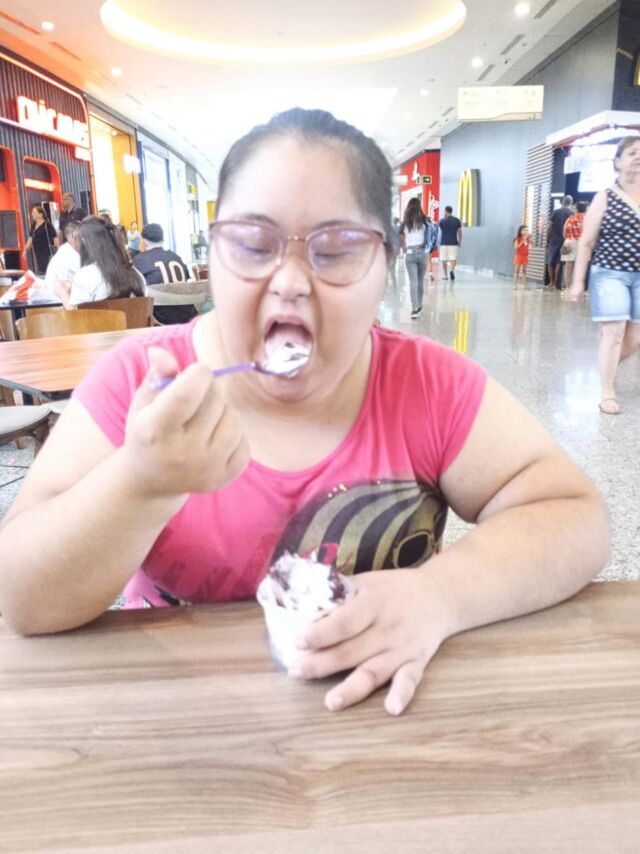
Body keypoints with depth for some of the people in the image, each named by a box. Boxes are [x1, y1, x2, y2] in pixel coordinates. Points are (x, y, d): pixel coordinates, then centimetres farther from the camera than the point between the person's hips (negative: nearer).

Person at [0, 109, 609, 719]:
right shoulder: (138, 380, -12)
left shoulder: (427, 383, -10)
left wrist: (439, 594, -26)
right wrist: (142, 484, -33)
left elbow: (574, 517, -10)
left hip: (380, 711, 1)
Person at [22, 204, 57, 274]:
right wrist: (25, 250, 17)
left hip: (47, 254, -8)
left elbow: (55, 238, -12)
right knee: (37, 273, 9)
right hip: (36, 254, 8)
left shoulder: (47, 225, -11)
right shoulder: (33, 225, 12)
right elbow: (31, 238, 20)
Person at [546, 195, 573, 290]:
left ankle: (551, 282, 7)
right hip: (565, 241, 0)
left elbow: (549, 227, -3)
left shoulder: (556, 212, 1)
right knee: (559, 262, 4)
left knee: (550, 262, 9)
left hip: (554, 240, 0)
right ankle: (556, 284, 2)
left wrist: (547, 239, 4)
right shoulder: (572, 214, 0)